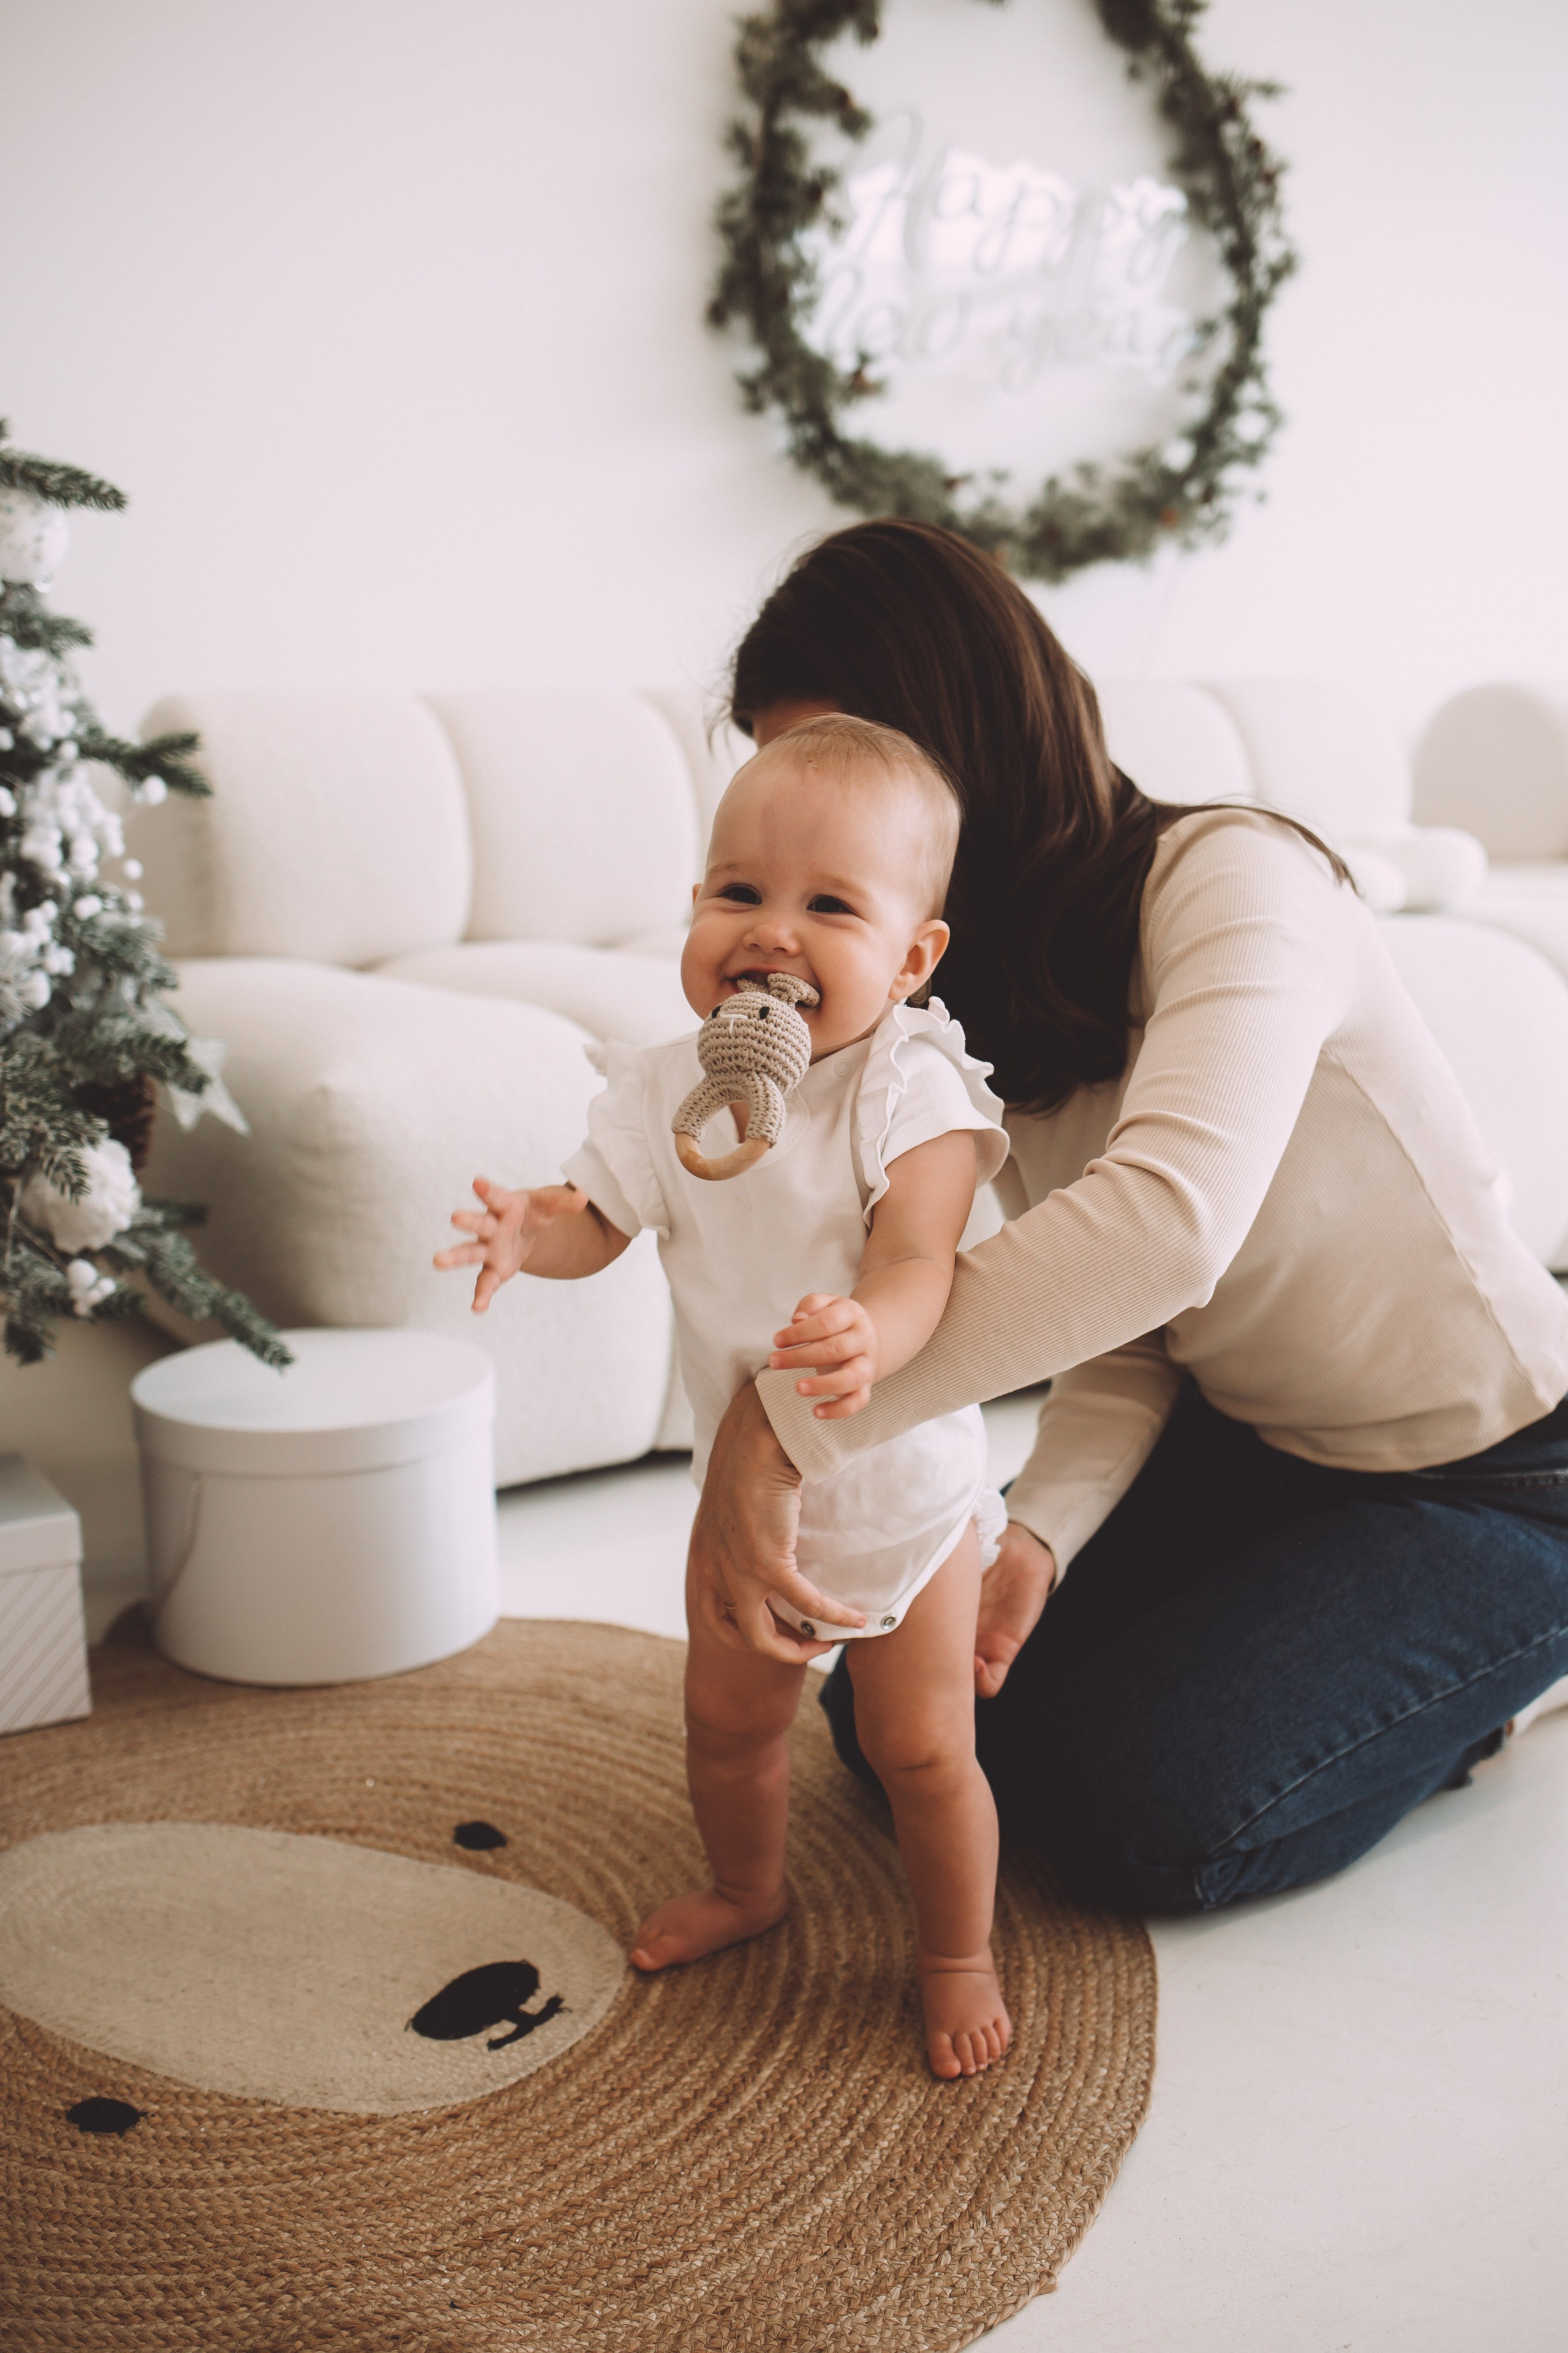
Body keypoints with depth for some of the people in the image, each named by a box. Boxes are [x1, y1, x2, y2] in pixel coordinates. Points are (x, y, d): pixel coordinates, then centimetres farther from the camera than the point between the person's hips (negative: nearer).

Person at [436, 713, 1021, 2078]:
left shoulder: (913, 1092, -24)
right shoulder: (669, 1091, -11)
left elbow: (917, 1264, -35)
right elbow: (598, 1219, 1)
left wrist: (869, 1341, -58)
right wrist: (527, 1234, -23)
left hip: (904, 1489, -4)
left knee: (922, 1748, 2)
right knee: (727, 1721, 18)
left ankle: (958, 1954, 28)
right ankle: (748, 1887, 48)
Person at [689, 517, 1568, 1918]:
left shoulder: (1232, 880, -28)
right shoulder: (978, 996, -2)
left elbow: (1167, 1216, -48)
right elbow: (1124, 1347, -4)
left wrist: (785, 1425, -48)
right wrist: (1032, 1539, -23)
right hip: (1244, 1441, 7)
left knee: (1129, 1812, -18)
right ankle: (1293, 1643, 20)